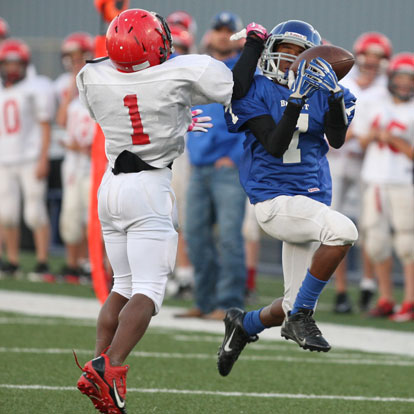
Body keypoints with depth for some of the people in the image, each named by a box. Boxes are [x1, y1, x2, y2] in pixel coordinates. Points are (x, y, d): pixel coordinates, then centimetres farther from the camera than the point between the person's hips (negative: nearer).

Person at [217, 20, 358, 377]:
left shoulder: (323, 94, 8)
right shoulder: (256, 93, -2)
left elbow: (337, 140, -9)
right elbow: (275, 145, -14)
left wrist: (335, 95, -21)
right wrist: (296, 99, -22)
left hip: (312, 201, 6)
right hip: (275, 200, -6)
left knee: (298, 307, 9)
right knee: (343, 231, -33)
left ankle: (244, 324, 41)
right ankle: (301, 315, -19)